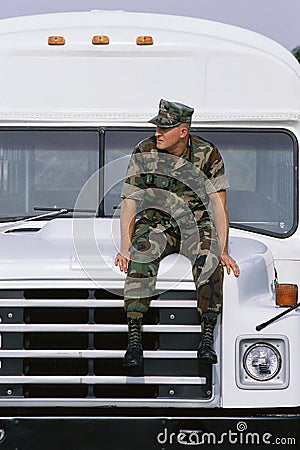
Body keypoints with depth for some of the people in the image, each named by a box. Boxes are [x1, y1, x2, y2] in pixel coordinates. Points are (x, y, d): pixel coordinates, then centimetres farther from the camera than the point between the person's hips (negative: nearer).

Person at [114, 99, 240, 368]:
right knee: (141, 254, -33)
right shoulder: (143, 153, -4)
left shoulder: (207, 154, -7)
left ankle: (207, 340, -33)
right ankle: (134, 340, -35)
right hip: (155, 222, 0)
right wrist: (125, 247, -17)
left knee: (209, 260, -33)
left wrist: (223, 251, -18)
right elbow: (129, 202, -4)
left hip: (195, 223, 0)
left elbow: (219, 204, -8)